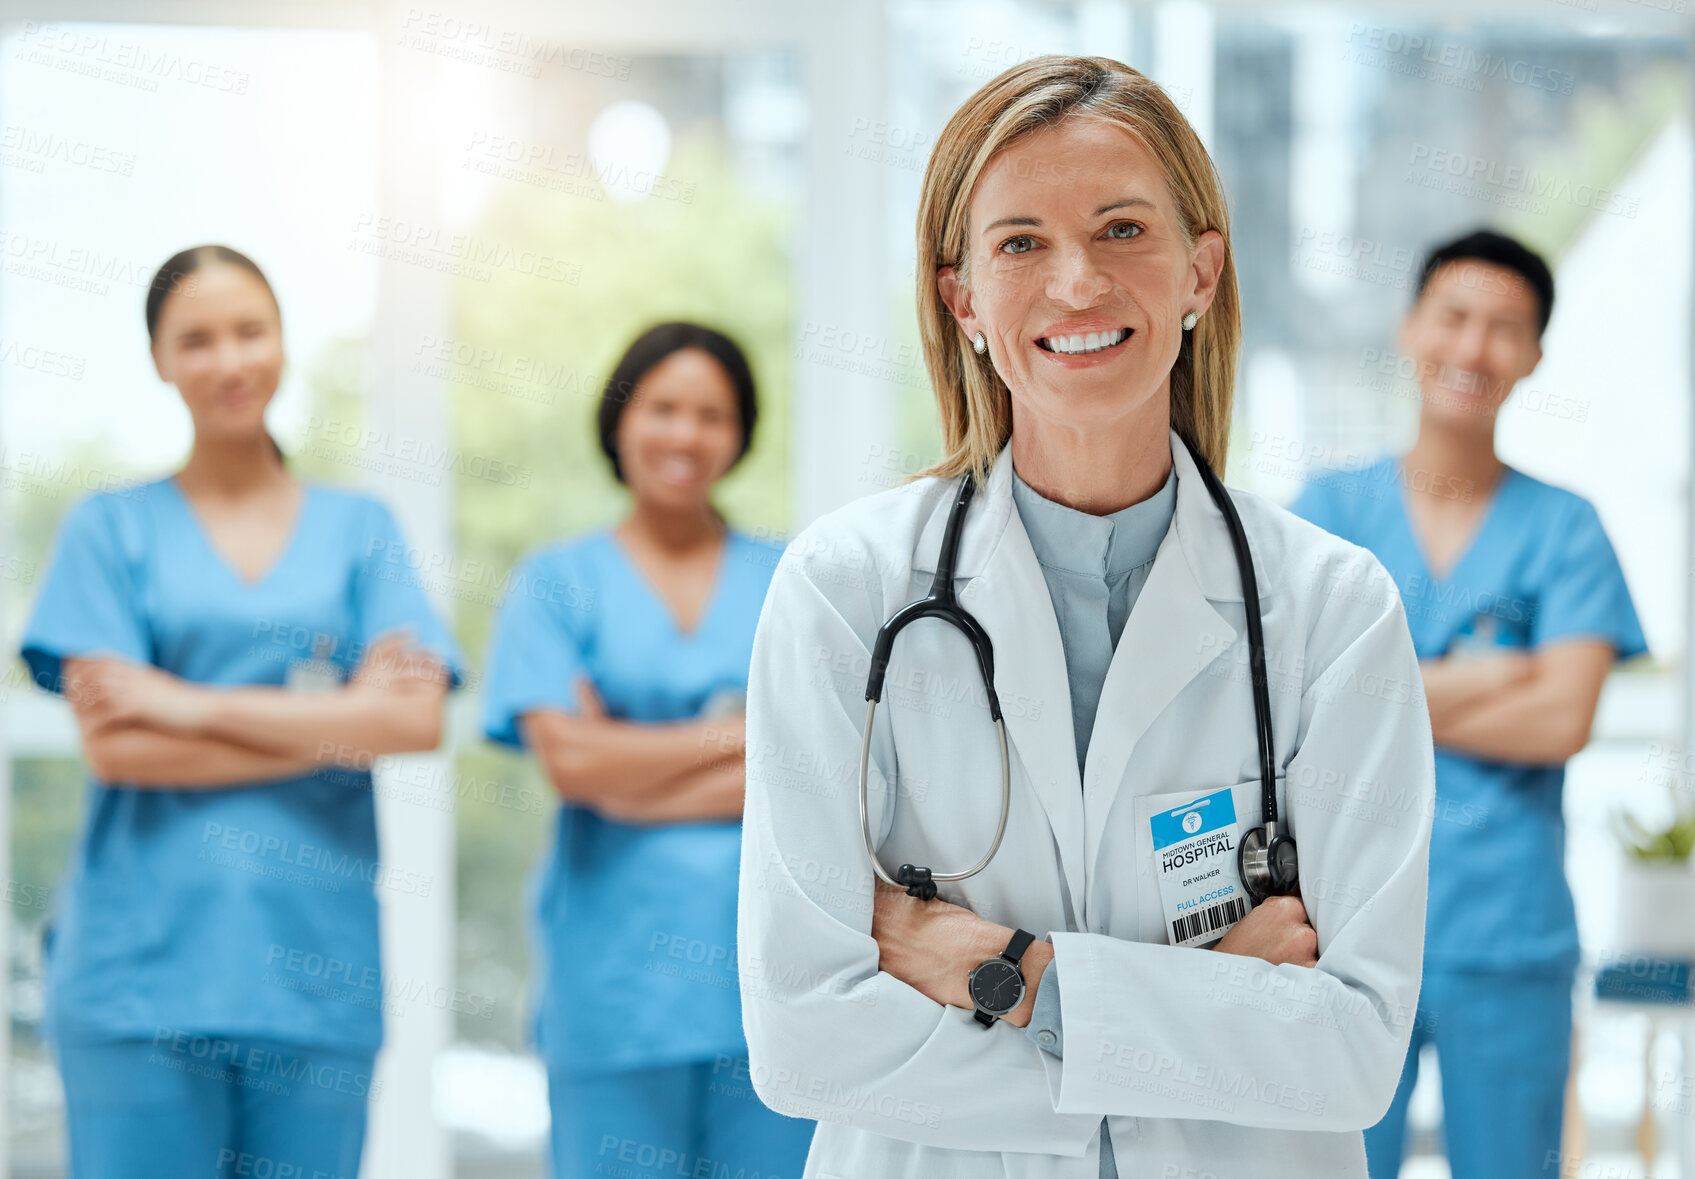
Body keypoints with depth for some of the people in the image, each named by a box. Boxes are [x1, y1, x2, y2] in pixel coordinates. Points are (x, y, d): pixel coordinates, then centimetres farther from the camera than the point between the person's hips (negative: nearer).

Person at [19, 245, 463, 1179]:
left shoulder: (360, 530, 12)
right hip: (145, 958, -2)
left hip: (314, 968, 2)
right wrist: (327, 723, -7)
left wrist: (189, 705, -6)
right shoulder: (111, 529, 7)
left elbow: (416, 722, -3)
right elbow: (113, 747, -5)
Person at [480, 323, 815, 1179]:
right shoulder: (559, 582, 8)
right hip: (617, 970, -1)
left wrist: (634, 769, -6)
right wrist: (744, 735, -3)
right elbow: (569, 759, -6)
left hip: (770, 963, 1)